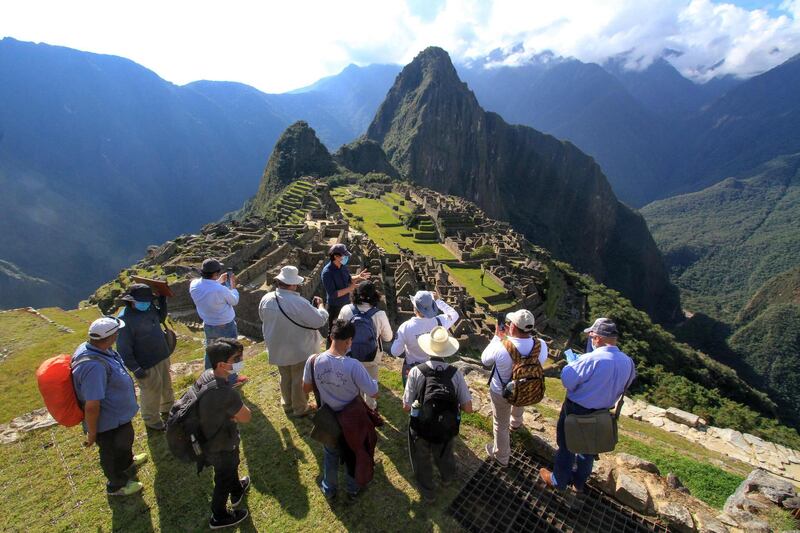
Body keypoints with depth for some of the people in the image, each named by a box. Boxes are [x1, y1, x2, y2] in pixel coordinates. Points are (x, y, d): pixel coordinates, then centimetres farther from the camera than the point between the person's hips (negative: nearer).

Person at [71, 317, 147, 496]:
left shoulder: (91, 347, -12)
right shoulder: (94, 366, -42)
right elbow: (91, 407, -35)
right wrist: (92, 433, -21)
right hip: (108, 422, -9)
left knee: (125, 440, 34)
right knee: (112, 452, 20)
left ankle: (128, 462, 63)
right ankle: (117, 485, 47)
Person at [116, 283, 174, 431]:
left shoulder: (150, 308, -4)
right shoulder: (125, 319, -24)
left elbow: (161, 318, 18)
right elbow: (123, 349, -20)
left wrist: (163, 302, 2)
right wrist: (135, 368, -19)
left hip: (163, 357, 7)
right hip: (147, 364, -7)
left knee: (167, 387, 25)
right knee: (151, 393, 12)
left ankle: (168, 411, 49)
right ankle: (152, 421, 36)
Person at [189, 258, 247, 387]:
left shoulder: (194, 285, -15)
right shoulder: (221, 290, -33)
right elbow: (234, 301, -12)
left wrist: (218, 282, 12)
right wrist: (233, 285, -1)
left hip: (208, 325, 6)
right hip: (226, 326, -6)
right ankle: (232, 380, 31)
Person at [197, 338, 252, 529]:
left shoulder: (205, 375, -17)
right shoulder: (227, 394, -42)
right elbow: (246, 417, -27)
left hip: (208, 437, 7)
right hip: (221, 446, -7)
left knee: (231, 466, 34)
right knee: (224, 479, 22)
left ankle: (237, 491, 61)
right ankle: (219, 517, 49)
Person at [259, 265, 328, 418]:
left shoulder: (266, 299, -13)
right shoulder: (299, 303, -32)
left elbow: (263, 318, 6)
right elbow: (320, 320, -24)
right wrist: (320, 305, -7)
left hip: (277, 348, 6)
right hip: (299, 350, -5)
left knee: (285, 377, 26)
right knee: (299, 380, 16)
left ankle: (287, 404, 45)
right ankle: (300, 408, 34)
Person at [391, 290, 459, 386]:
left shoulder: (405, 327, -29)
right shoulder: (438, 322, -25)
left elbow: (395, 352, -19)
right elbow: (454, 314, -2)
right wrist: (438, 300, 3)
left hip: (413, 368, -1)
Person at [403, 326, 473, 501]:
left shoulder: (416, 372, -26)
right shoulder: (455, 374, -22)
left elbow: (406, 406, -20)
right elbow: (468, 408, -16)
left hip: (421, 428, -1)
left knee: (422, 459, 30)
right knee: (445, 454, 35)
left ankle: (428, 492, 55)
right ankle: (447, 478, 65)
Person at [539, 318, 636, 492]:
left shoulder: (591, 359, -33)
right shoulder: (628, 362, -12)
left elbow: (567, 380, -25)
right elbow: (623, 387, 4)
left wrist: (572, 364, -8)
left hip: (577, 411, -6)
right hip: (602, 412, 6)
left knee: (567, 446, 17)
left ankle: (559, 481, 38)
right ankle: (579, 482, 47)